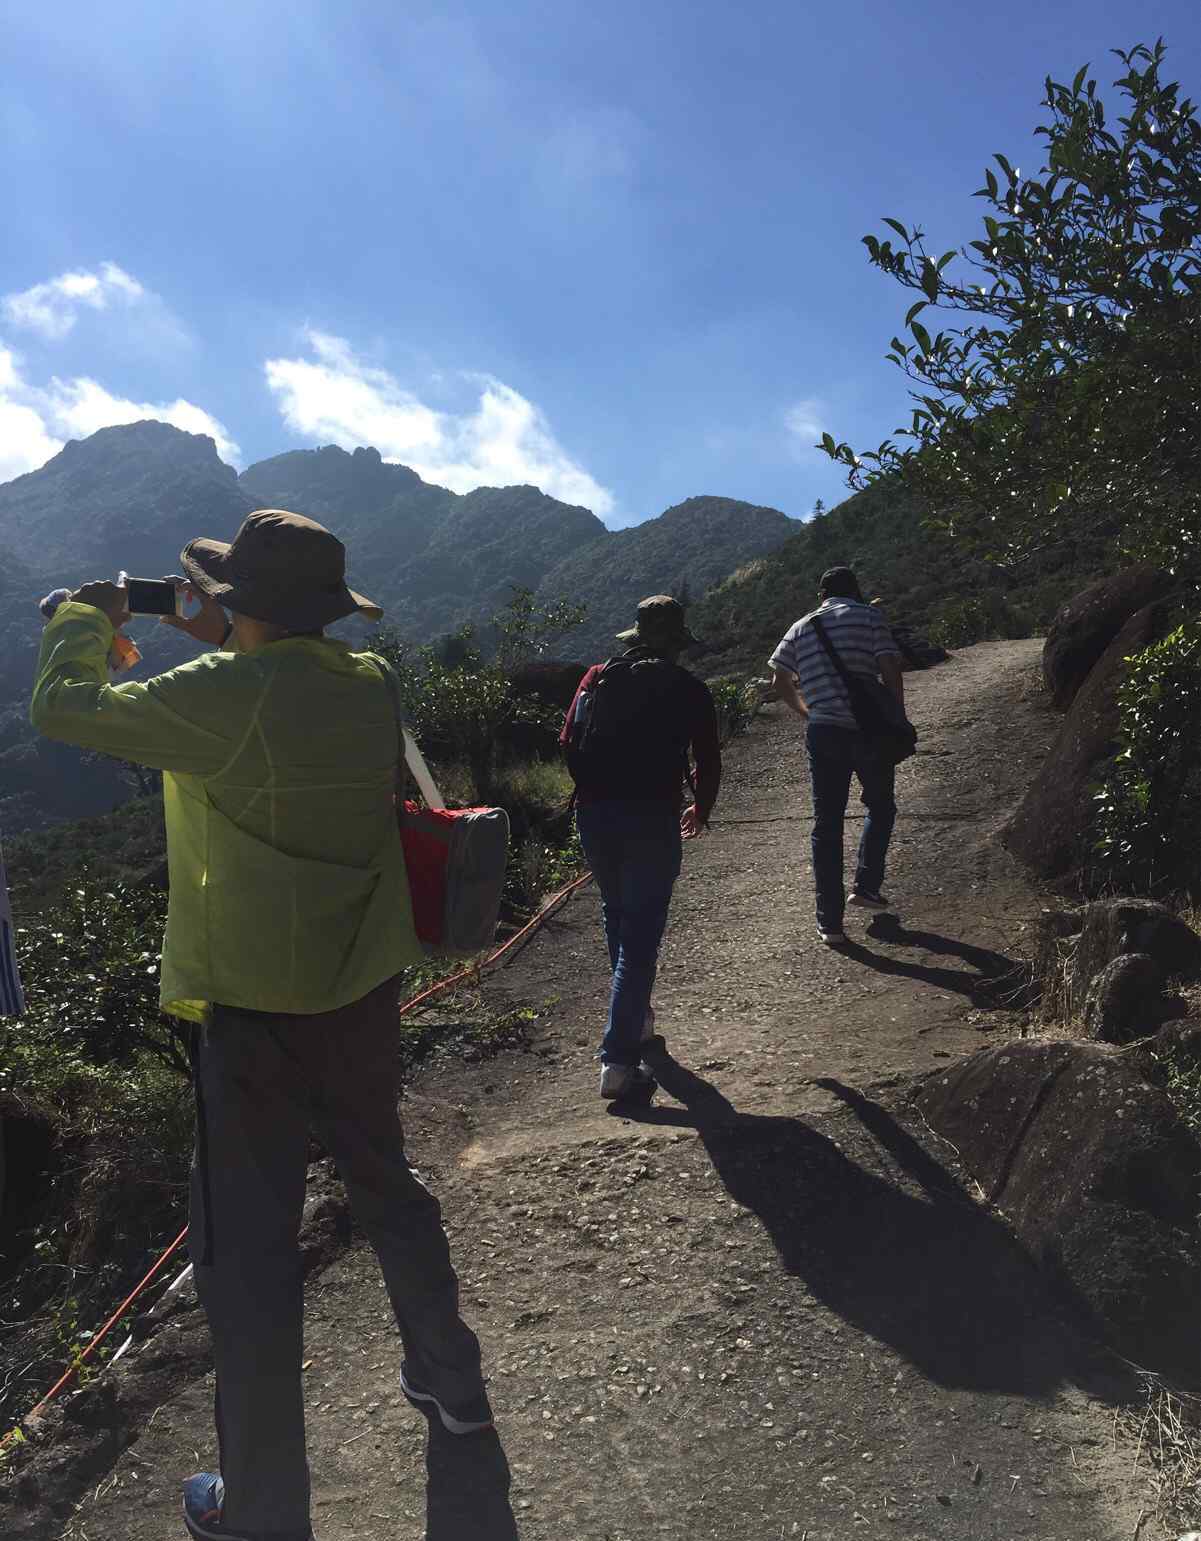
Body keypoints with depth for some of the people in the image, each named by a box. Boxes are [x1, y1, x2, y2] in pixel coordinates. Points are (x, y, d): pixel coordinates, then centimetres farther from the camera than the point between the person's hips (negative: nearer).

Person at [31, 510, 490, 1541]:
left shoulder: (220, 697, -20)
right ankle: (452, 1381, 41)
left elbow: (61, 709, -7)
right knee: (385, 1179, 24)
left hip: (253, 1003, -6)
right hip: (361, 985, 6)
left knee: (247, 1241, 7)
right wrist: (227, 644, 18)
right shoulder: (369, 684, -2)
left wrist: (86, 620, 10)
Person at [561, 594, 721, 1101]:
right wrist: (700, 810, 26)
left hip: (593, 813, 4)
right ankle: (619, 1060, -7)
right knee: (641, 934, -1)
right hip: (652, 817, -4)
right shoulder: (688, 689, 6)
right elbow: (708, 762, 8)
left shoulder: (597, 677, 12)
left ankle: (636, 1018, 40)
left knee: (617, 917, 24)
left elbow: (569, 743, 6)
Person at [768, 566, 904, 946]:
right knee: (880, 807, 23)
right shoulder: (870, 616, 3)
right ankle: (866, 886, 18)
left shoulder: (801, 627, 13)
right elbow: (890, 669, -7)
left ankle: (830, 922, 6)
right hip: (869, 730, -2)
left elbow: (781, 681, 11)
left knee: (826, 825, 6)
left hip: (822, 732, 2)